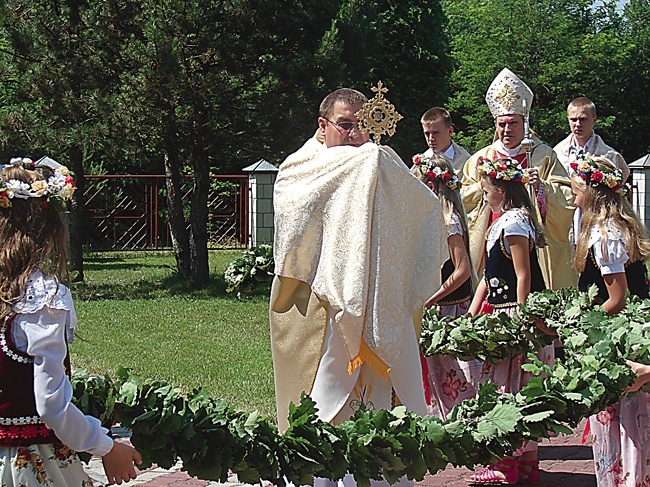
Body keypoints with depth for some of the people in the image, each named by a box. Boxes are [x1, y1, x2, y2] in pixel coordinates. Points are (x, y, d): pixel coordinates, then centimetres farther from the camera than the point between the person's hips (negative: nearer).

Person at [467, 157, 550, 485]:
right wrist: (472, 315, 16)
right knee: (516, 388, 10)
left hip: (516, 313, -10)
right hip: (502, 315, 10)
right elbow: (490, 275, 20)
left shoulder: (514, 222, -13)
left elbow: (524, 276, -17)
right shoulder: (502, 222, 17)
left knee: (510, 387, -6)